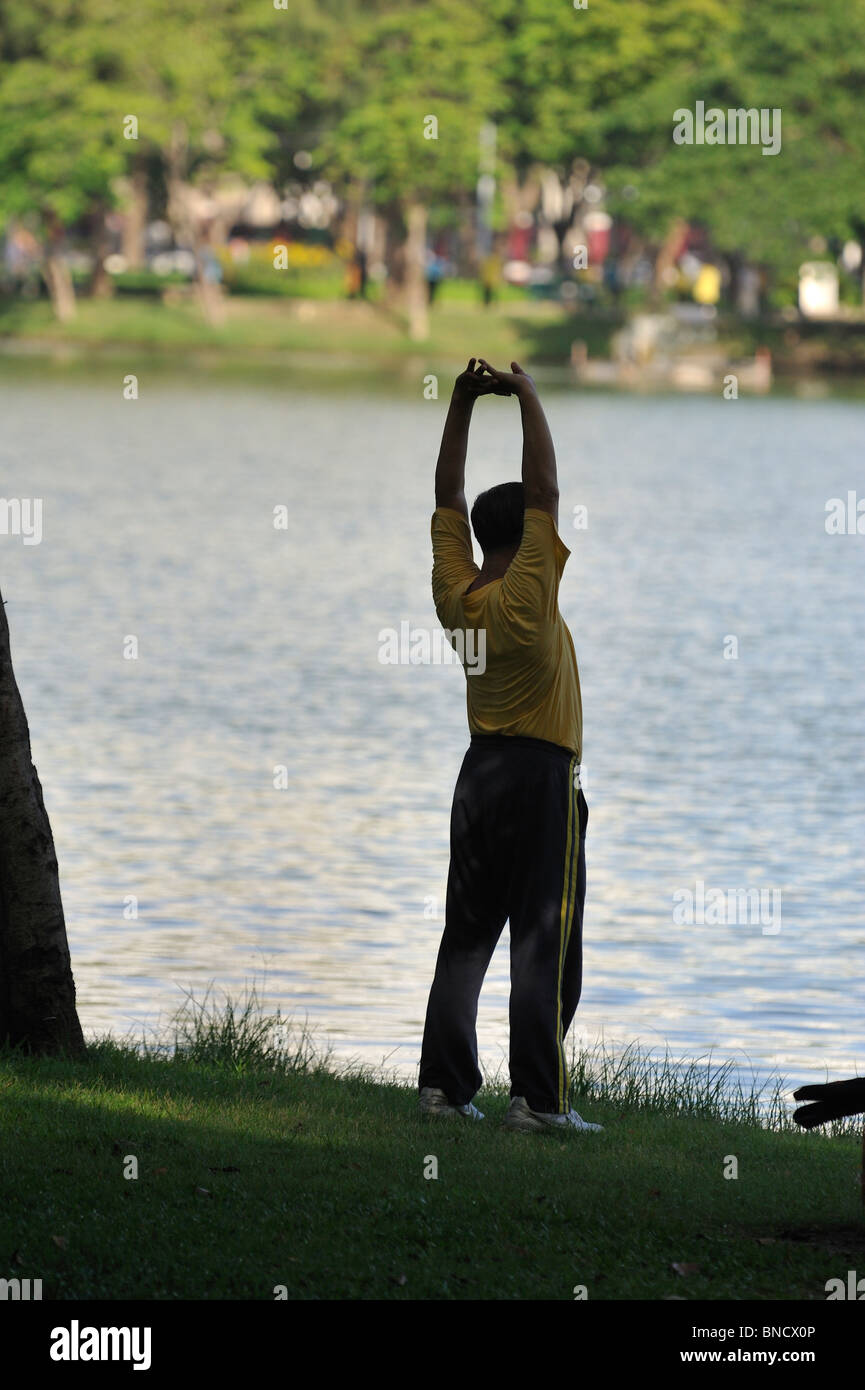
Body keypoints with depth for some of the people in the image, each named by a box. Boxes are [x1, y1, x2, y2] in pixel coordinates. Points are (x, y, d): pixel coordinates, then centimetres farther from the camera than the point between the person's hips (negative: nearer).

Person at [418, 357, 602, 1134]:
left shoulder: (455, 593, 1)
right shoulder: (528, 595, -15)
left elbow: (449, 497, 8)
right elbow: (545, 489, -15)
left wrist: (462, 405, 7)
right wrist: (528, 398, -7)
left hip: (481, 774, 7)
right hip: (541, 777, -7)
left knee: (466, 937, 9)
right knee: (545, 944, -6)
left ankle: (445, 1084, 7)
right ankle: (538, 1097, -10)